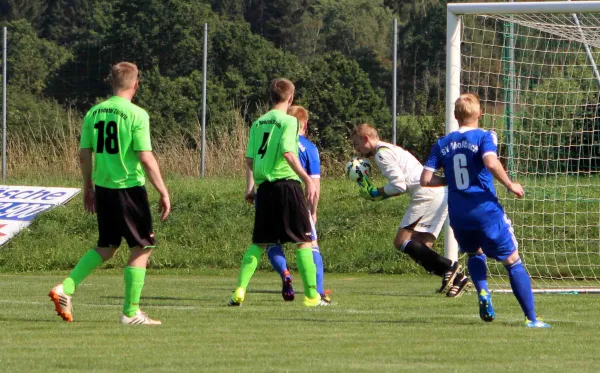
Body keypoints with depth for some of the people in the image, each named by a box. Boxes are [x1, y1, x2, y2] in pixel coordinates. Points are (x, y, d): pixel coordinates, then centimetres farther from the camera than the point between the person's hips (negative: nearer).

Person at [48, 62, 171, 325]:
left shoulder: (94, 113, 5)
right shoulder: (136, 115, -12)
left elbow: (84, 154, 8)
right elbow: (145, 158, -16)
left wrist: (88, 188, 20)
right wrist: (163, 192, -9)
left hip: (102, 188, 6)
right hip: (129, 188, -6)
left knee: (106, 247, 19)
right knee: (141, 248, 6)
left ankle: (65, 289, 4)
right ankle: (131, 312, 4)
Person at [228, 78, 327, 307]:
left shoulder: (258, 123, 11)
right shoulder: (288, 121, -6)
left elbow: (249, 159, 9)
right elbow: (288, 153, -18)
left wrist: (250, 188, 16)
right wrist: (308, 180, -19)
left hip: (264, 187, 5)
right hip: (287, 183, -5)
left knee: (259, 243, 12)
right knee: (304, 241, 2)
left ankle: (240, 290, 0)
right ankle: (311, 295, 0)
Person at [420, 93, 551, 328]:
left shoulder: (442, 144, 10)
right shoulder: (483, 137, -4)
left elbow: (426, 179, 6)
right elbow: (491, 162, -24)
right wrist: (510, 186, -10)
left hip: (458, 215, 4)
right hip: (485, 209, -4)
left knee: (474, 253, 30)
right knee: (512, 261, 4)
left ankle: (483, 292, 2)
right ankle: (531, 318, -1)